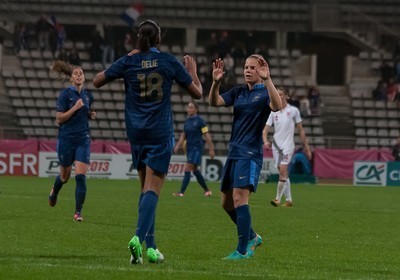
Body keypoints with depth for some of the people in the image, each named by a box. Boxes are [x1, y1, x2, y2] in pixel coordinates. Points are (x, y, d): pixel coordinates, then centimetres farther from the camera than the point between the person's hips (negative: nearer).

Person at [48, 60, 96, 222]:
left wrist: (91, 115, 3)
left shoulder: (88, 96, 8)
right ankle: (54, 192, 47)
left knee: (81, 176, -11)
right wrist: (75, 107, -20)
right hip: (66, 140, -3)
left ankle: (78, 212, -7)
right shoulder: (65, 94, -8)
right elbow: (59, 119, -11)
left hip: (83, 140, 3)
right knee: (65, 176, 12)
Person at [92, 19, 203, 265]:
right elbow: (197, 93, 4)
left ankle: (150, 246, 11)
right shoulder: (170, 62, -4)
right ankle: (139, 237, -27)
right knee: (153, 188, -7)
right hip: (161, 132, -3)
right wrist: (192, 70, 22)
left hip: (136, 132, 3)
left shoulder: (128, 61, -2)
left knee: (146, 187, 14)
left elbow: (97, 81, 10)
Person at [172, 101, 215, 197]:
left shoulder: (200, 121, -9)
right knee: (195, 170, 13)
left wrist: (211, 149, -9)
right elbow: (183, 135, 16)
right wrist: (178, 146, 5)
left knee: (187, 169, -14)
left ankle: (181, 192, -17)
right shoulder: (187, 120, 10)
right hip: (189, 147, 8)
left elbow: (206, 135, -9)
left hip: (197, 147, -8)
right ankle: (207, 190, 25)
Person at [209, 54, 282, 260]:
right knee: (226, 202, 12)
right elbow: (214, 102, 1)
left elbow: (277, 106, -27)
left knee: (239, 197, -18)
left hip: (250, 154, -8)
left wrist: (267, 80, -38)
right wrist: (216, 82, -17)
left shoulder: (264, 93, -6)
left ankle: (243, 250, -15)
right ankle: (252, 237, 30)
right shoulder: (238, 92, 13)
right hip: (234, 152, 8)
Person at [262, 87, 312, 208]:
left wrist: (306, 147, 3)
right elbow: (265, 130, 4)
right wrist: (265, 141, -17)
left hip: (288, 145, -4)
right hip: (276, 146, 4)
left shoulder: (293, 111, 0)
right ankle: (288, 200, 15)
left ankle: (278, 198, -15)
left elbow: (300, 130, 4)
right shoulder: (273, 112, 8)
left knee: (283, 170, -18)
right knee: (283, 173, 8)